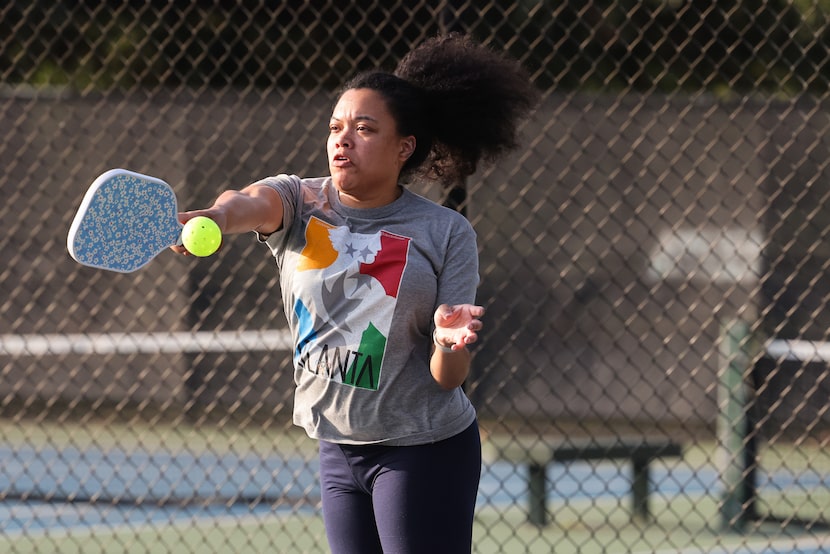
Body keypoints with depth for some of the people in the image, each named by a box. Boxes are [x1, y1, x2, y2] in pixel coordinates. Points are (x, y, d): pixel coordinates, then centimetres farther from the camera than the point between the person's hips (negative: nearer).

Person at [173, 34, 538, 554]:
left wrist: (450, 339, -31)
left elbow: (449, 378, -8)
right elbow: (252, 203, -27)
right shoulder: (298, 202, -1)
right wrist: (215, 216, -50)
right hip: (338, 450, 4)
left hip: (426, 451, -4)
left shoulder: (446, 233, -6)